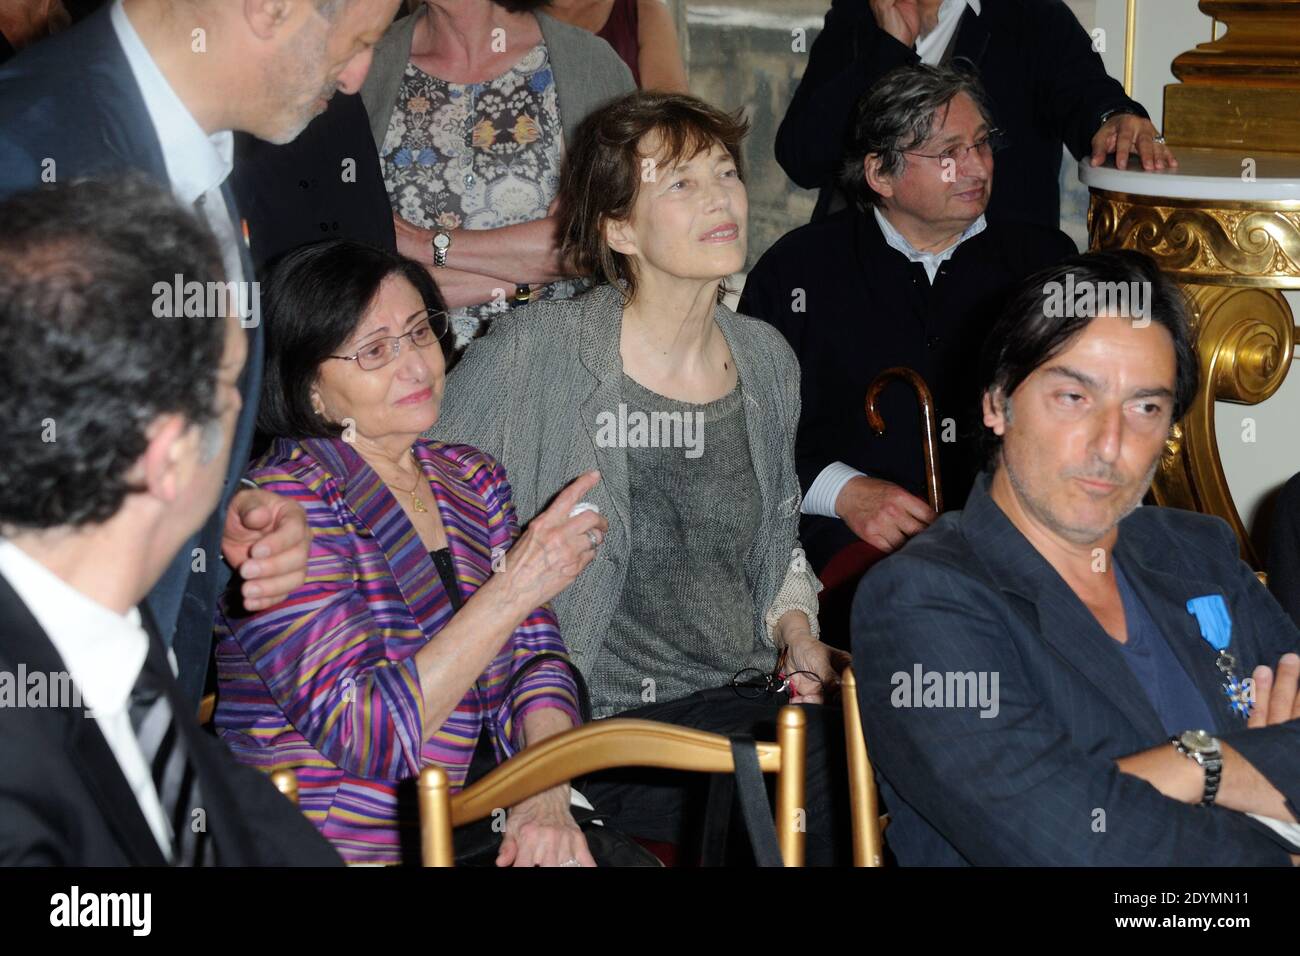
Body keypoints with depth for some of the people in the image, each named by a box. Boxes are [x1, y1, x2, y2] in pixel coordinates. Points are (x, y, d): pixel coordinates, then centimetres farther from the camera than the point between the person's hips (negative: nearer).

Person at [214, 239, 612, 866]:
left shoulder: (470, 480, 11)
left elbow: (533, 659, 6)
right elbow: (364, 733, -19)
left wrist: (546, 796, -13)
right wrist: (513, 589, -20)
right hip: (335, 849, -6)